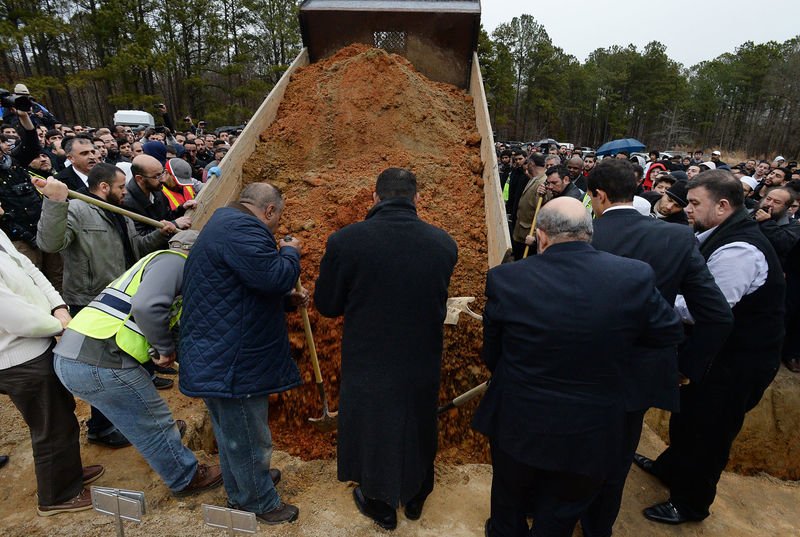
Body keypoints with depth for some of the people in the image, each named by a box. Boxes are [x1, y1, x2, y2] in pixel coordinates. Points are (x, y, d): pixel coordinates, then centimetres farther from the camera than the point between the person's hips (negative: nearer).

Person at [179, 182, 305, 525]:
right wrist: (290, 251, -10)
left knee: (231, 430, 27)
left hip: (217, 355, 11)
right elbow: (275, 277, -29)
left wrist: (288, 299, 14)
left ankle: (240, 489, 48)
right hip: (231, 361, -11)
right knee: (248, 436, 9)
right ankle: (260, 503, 30)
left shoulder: (226, 223, 16)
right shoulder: (242, 228, -22)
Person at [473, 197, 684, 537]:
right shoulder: (636, 276, -18)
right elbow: (669, 336, 0)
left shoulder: (506, 279, -20)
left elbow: (491, 354, -7)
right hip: (589, 433, 1)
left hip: (517, 424, 0)